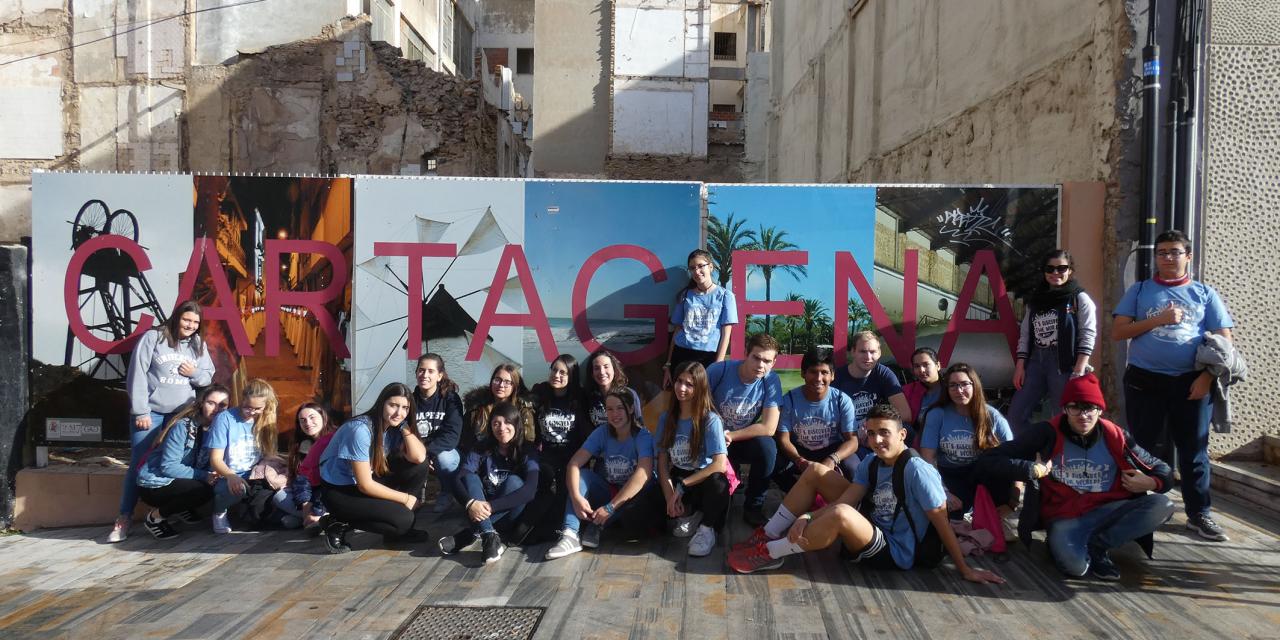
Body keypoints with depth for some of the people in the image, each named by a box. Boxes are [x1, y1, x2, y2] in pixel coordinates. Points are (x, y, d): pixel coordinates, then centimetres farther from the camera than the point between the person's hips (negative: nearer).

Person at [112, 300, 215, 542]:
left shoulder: (199, 345, 10)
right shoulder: (152, 338, -5)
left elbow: (208, 377, 15)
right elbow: (136, 376, -8)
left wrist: (194, 373, -9)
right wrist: (141, 411, -12)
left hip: (183, 414, 4)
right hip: (151, 412, -3)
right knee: (139, 464, -4)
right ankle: (123, 518, 3)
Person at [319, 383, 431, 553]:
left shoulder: (394, 426, -4)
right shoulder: (360, 429, -27)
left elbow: (419, 458, -19)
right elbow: (365, 485, -24)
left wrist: (405, 426, -20)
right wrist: (405, 498, -17)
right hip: (339, 491, -8)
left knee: (419, 467, -9)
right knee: (403, 519, -21)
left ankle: (397, 529, 2)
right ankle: (338, 524, -5)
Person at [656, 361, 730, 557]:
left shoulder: (711, 420, -16)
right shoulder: (666, 418, -2)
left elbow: (720, 465, -24)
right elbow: (662, 460, -4)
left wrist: (682, 487, -22)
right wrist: (670, 495, -19)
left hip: (703, 481, -3)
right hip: (677, 478, 4)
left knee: (717, 480, -38)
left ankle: (707, 528, -10)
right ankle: (691, 516, 5)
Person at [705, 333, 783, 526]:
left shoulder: (771, 380, -15)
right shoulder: (718, 370, -18)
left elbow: (769, 428, -19)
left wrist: (730, 436, -20)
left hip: (745, 441, 1)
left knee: (767, 447, -30)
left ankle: (754, 507, -9)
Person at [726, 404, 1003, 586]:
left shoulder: (917, 471, -21)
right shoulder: (870, 464, 0)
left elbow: (942, 522, -17)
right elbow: (844, 500, -8)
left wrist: (965, 569, -15)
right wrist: (806, 518, -24)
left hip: (896, 553, -8)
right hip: (871, 531, 8)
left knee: (840, 515, -38)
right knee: (816, 471, 2)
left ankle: (771, 553, -19)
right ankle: (768, 535, 3)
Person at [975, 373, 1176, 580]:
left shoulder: (1115, 437, 1)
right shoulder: (1046, 434, -8)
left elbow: (1164, 473, 13)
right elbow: (987, 462, -13)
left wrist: (1150, 483, -10)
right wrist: (1031, 469, -24)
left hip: (1107, 513, 4)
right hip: (1064, 518, -4)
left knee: (1163, 505, -21)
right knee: (1074, 565, -35)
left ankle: (1096, 545, -10)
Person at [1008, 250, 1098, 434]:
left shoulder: (1080, 299, 0)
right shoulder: (1036, 299, 15)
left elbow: (1087, 338, -7)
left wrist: (1079, 372, -16)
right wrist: (1020, 366, 5)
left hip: (1065, 365, -5)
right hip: (1036, 362, 5)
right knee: (1016, 414, 1)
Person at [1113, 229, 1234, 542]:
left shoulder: (1205, 293, 8)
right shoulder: (1140, 290, 7)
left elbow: (1224, 340, 5)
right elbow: (1117, 331, 0)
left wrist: (1207, 377, -8)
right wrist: (1159, 319, -12)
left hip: (1191, 384, 0)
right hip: (1144, 381, 0)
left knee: (1193, 449, 5)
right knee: (1146, 449, 8)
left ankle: (1199, 513, 17)